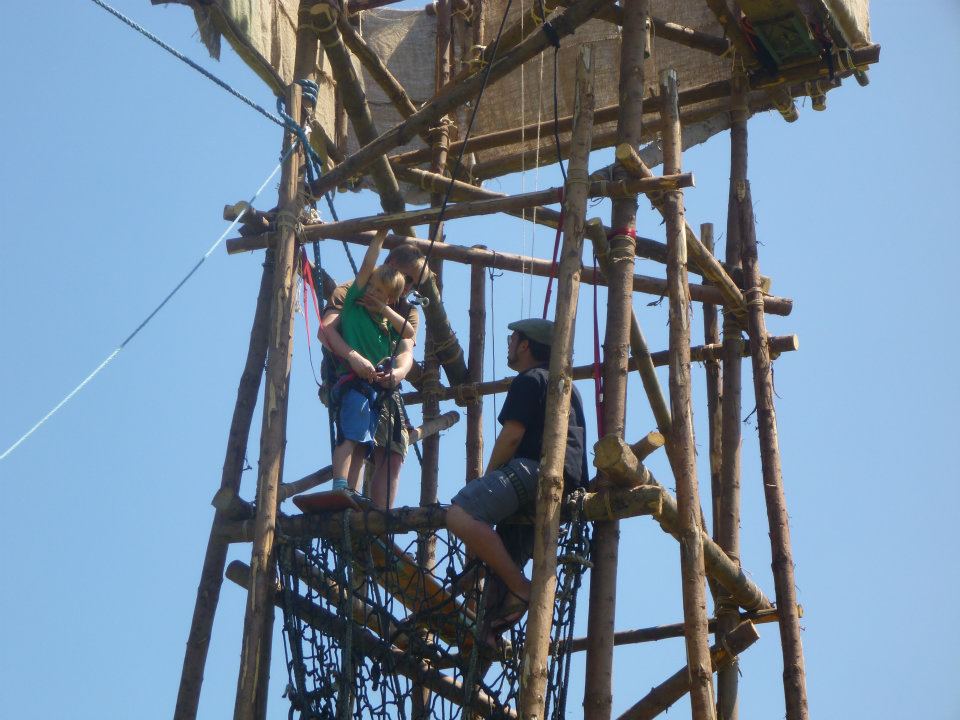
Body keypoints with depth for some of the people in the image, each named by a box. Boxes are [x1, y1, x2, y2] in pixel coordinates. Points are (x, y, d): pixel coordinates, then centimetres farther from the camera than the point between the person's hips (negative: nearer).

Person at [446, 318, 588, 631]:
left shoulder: (530, 380, 2)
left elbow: (511, 436, -9)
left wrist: (487, 480, 0)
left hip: (537, 469, -11)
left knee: (460, 514, -27)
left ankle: (520, 588, -27)